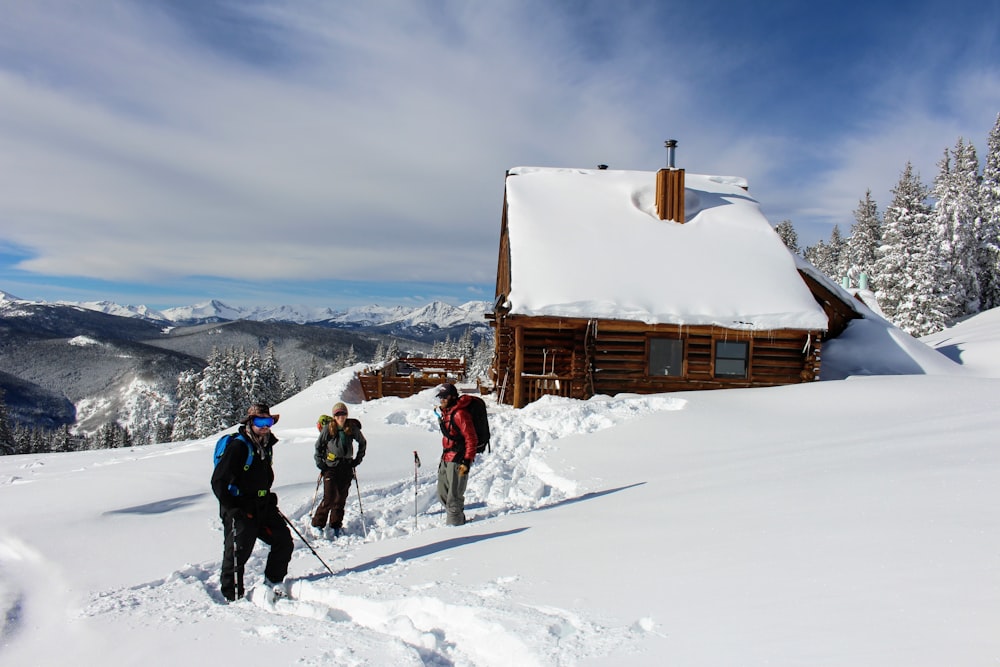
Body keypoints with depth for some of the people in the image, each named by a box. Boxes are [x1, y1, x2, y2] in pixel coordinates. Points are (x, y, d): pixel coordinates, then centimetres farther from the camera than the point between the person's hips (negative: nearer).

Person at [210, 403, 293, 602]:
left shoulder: (266, 445, 8)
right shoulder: (238, 446, -17)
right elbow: (218, 482, -17)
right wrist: (232, 509, -18)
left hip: (263, 507, 8)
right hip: (238, 510, -8)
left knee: (283, 540, 6)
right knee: (237, 553, 0)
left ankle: (273, 581, 24)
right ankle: (233, 597, 15)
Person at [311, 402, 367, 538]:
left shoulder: (352, 428, 0)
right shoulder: (328, 429, -5)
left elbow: (363, 443, 16)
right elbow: (318, 446, 6)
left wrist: (357, 459, 10)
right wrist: (320, 464, -1)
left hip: (347, 467, 3)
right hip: (330, 466, -2)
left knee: (341, 498, 6)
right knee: (329, 498, -9)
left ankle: (336, 525, 19)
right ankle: (317, 524, 7)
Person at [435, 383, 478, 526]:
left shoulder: (460, 414, -17)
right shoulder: (445, 413, 12)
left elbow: (471, 439, -18)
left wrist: (467, 461, -21)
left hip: (457, 460, -10)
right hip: (446, 459, 10)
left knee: (453, 497, -5)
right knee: (442, 494, 18)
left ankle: (455, 523, 8)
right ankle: (459, 519, 34)